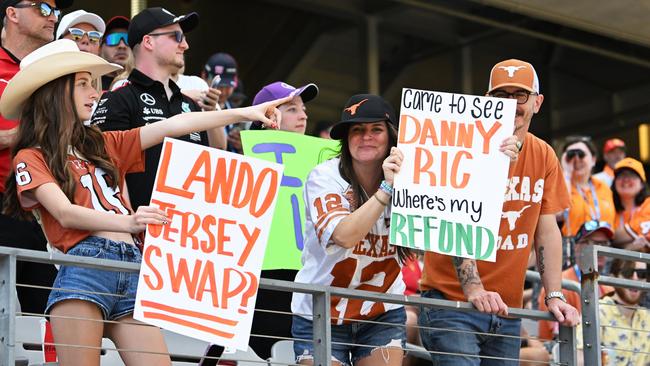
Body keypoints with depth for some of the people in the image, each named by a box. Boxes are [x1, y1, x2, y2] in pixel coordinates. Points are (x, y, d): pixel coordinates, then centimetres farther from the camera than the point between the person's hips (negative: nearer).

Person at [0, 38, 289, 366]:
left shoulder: (103, 145, 25)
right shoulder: (31, 158, 7)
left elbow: (172, 127, 19)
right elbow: (65, 214, -9)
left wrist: (243, 113, 13)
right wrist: (128, 222, -26)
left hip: (132, 270, 6)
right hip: (84, 268, -6)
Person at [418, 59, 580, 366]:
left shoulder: (544, 156, 8)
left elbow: (547, 231, 10)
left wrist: (554, 296, 1)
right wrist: (474, 289, -29)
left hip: (506, 309, 6)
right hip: (452, 300, -6)